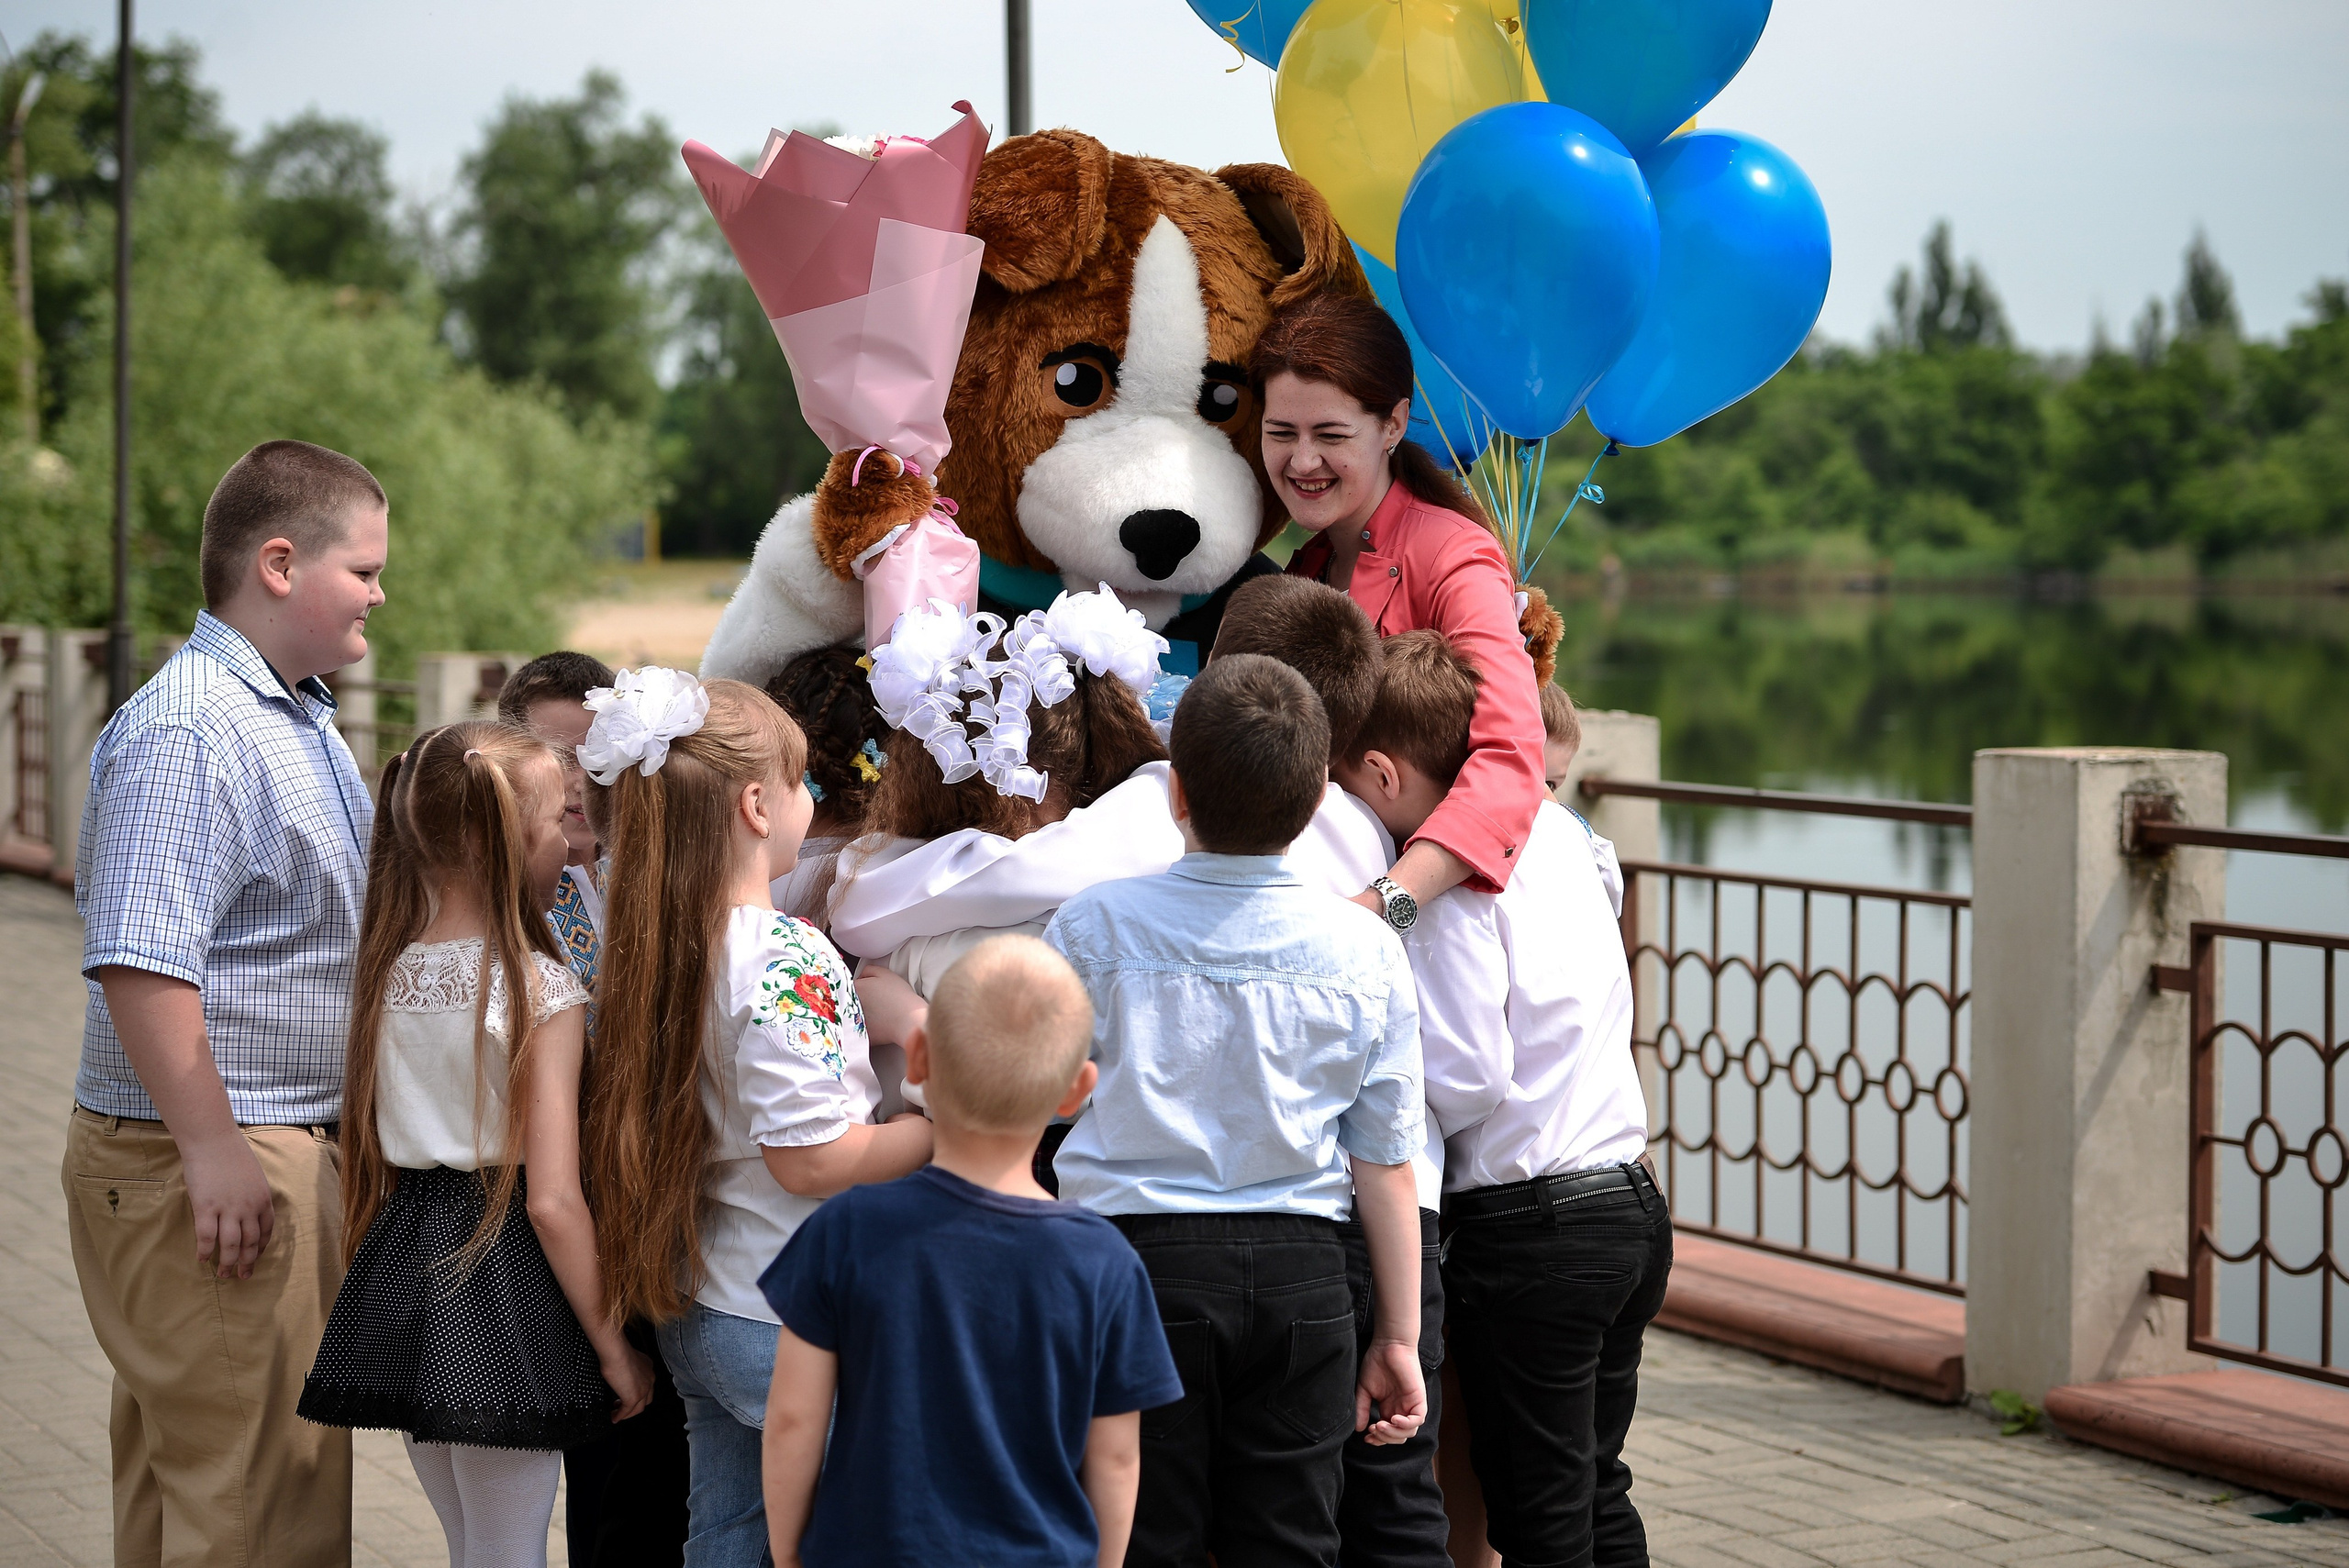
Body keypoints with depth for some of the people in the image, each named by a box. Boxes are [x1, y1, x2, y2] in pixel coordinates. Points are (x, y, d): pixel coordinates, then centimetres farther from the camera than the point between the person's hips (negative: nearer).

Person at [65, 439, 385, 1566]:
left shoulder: (298, 718, 17)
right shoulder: (184, 732, -17)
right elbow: (138, 961, -26)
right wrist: (212, 1148, -26)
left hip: (288, 1144, 10)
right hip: (208, 1166, -10)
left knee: (181, 1476, 16)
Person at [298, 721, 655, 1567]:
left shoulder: (386, 973, 4)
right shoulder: (542, 989, -15)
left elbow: (376, 1156, 10)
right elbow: (552, 1199, -17)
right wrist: (614, 1349, -10)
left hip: (400, 1274, 7)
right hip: (502, 1295, -6)